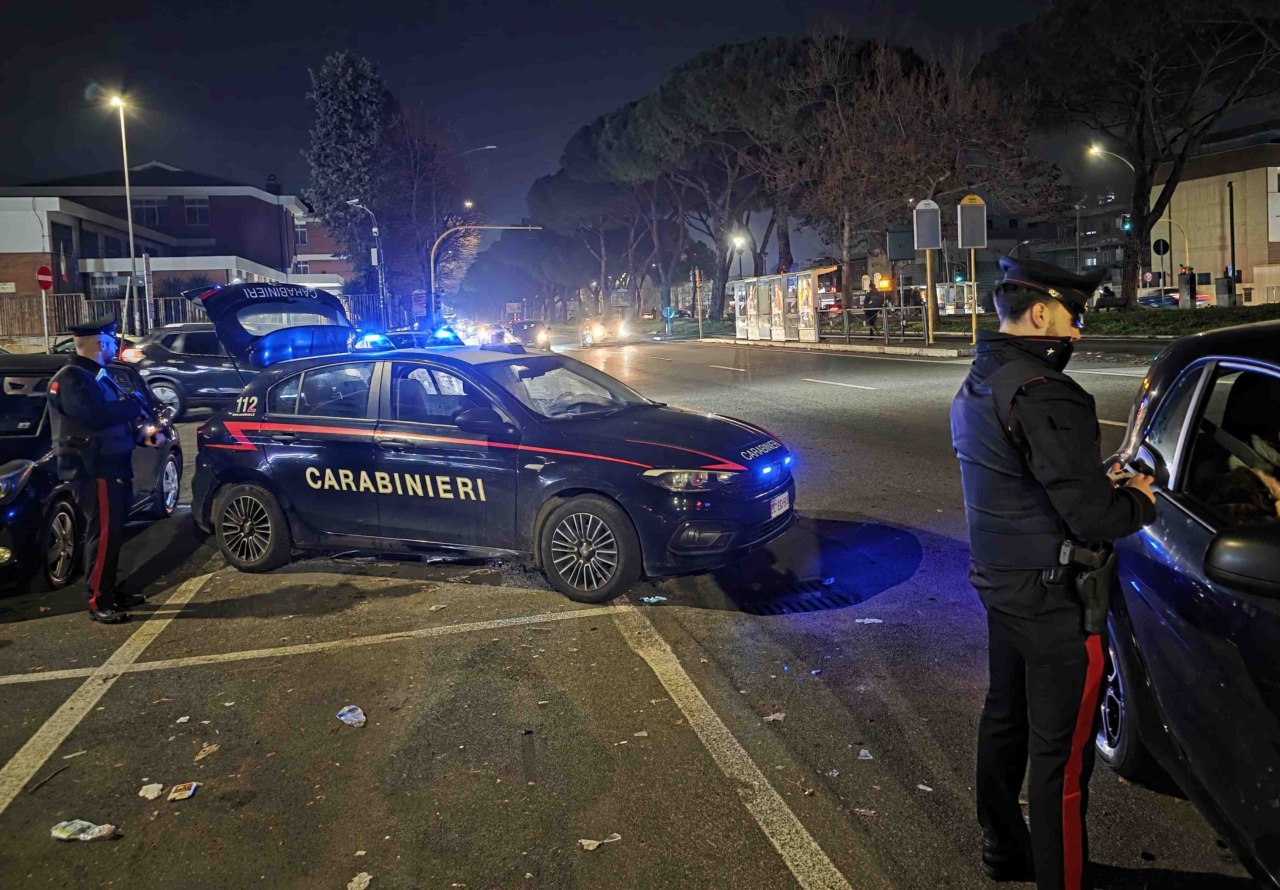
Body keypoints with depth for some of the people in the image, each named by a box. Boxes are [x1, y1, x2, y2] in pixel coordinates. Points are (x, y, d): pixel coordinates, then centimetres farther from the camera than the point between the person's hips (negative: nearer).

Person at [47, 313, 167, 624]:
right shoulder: (70, 379, -15)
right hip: (93, 471, -10)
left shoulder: (97, 376, 17)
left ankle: (110, 592, 25)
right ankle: (98, 602, -2)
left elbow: (115, 417, 20)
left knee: (112, 533, 15)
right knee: (103, 535, -8)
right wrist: (137, 404, -18)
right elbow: (96, 416, -30)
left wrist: (144, 432, 2)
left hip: (111, 466, 10)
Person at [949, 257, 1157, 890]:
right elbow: (1092, 518, -26)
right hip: (1053, 599, -10)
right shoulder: (1041, 394, -24)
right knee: (1061, 752, 2)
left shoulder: (974, 388, 8)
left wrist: (1097, 480, 9)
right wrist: (1138, 500, -5)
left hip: (999, 584, 10)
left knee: (1004, 718, 23)